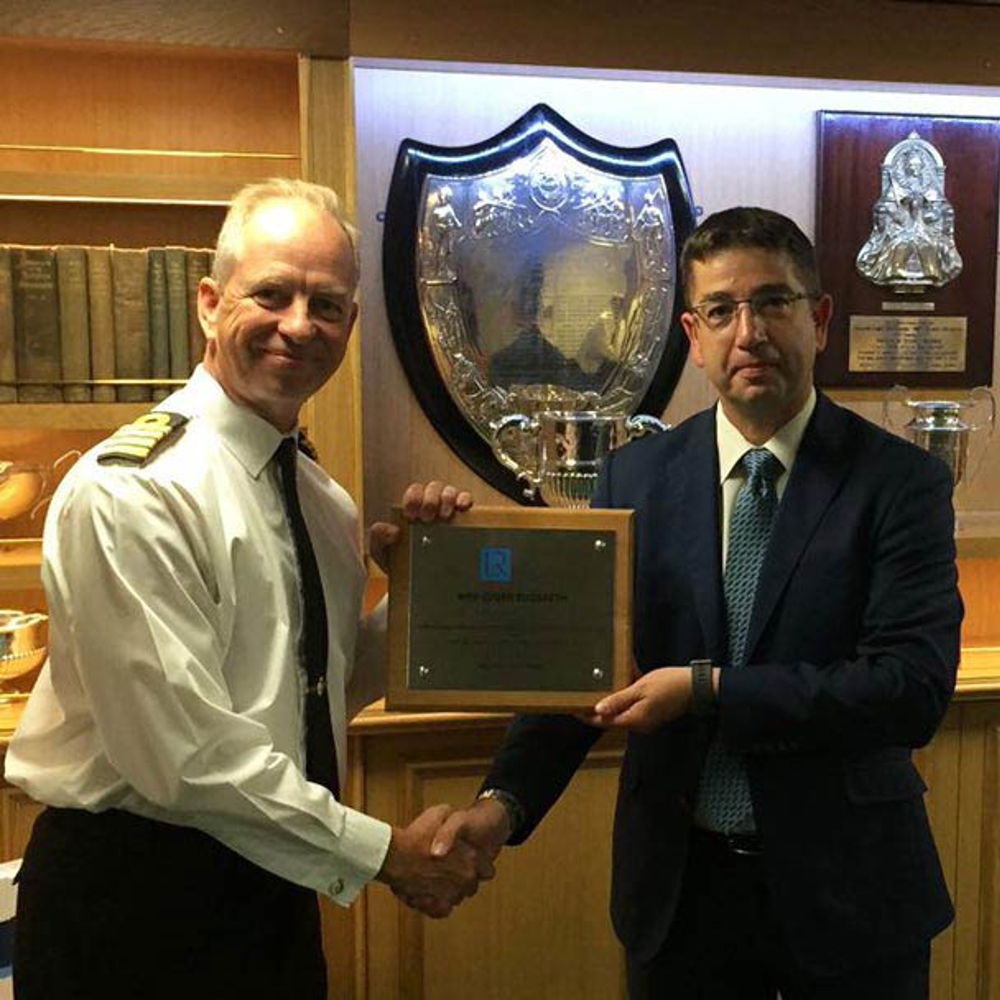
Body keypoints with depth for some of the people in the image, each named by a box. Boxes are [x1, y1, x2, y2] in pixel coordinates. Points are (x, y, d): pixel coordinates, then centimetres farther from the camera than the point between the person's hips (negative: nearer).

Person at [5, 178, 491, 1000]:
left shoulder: (323, 495, 3)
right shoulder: (132, 492, -20)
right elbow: (186, 752, -24)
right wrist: (382, 852, -16)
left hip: (273, 882, 7)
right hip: (137, 895, -7)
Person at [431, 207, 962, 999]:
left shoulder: (901, 481, -10)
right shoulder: (636, 475, -3)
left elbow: (915, 689, -18)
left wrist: (707, 689, -23)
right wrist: (505, 798, -16)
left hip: (847, 884, -1)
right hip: (680, 882, 2)